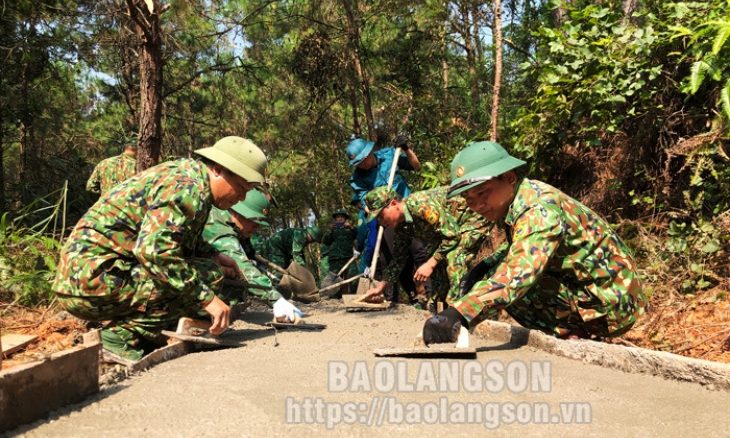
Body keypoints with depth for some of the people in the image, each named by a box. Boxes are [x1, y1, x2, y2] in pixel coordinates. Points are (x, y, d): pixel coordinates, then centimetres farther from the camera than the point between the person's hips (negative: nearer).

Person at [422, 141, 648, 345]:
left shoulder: (539, 209, -24)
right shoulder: (522, 199, 3)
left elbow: (517, 276, -40)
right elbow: (522, 250, 18)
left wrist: (458, 313, -53)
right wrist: (484, 266, -1)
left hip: (611, 305, -9)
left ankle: (572, 337, -7)